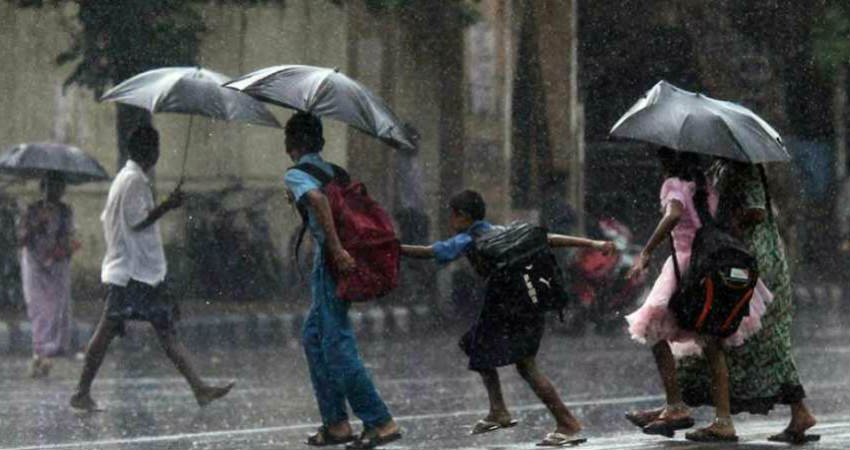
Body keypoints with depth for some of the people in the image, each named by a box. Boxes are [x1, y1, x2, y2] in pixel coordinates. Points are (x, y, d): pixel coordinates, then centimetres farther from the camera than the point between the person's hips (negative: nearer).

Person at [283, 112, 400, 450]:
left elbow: (317, 198, -27)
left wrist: (336, 249, -29)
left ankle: (381, 422, -10)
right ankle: (335, 423, 17)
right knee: (314, 338, 18)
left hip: (331, 264, -9)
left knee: (338, 347, -7)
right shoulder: (331, 170, 20)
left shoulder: (296, 174, -6)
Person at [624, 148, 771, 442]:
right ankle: (723, 421, 0)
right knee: (712, 346, 6)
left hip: (687, 263, -7)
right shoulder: (705, 186, 16)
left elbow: (674, 215, -26)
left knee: (656, 331, 2)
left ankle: (676, 407, -5)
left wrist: (646, 253, -27)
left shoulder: (675, 185, -6)